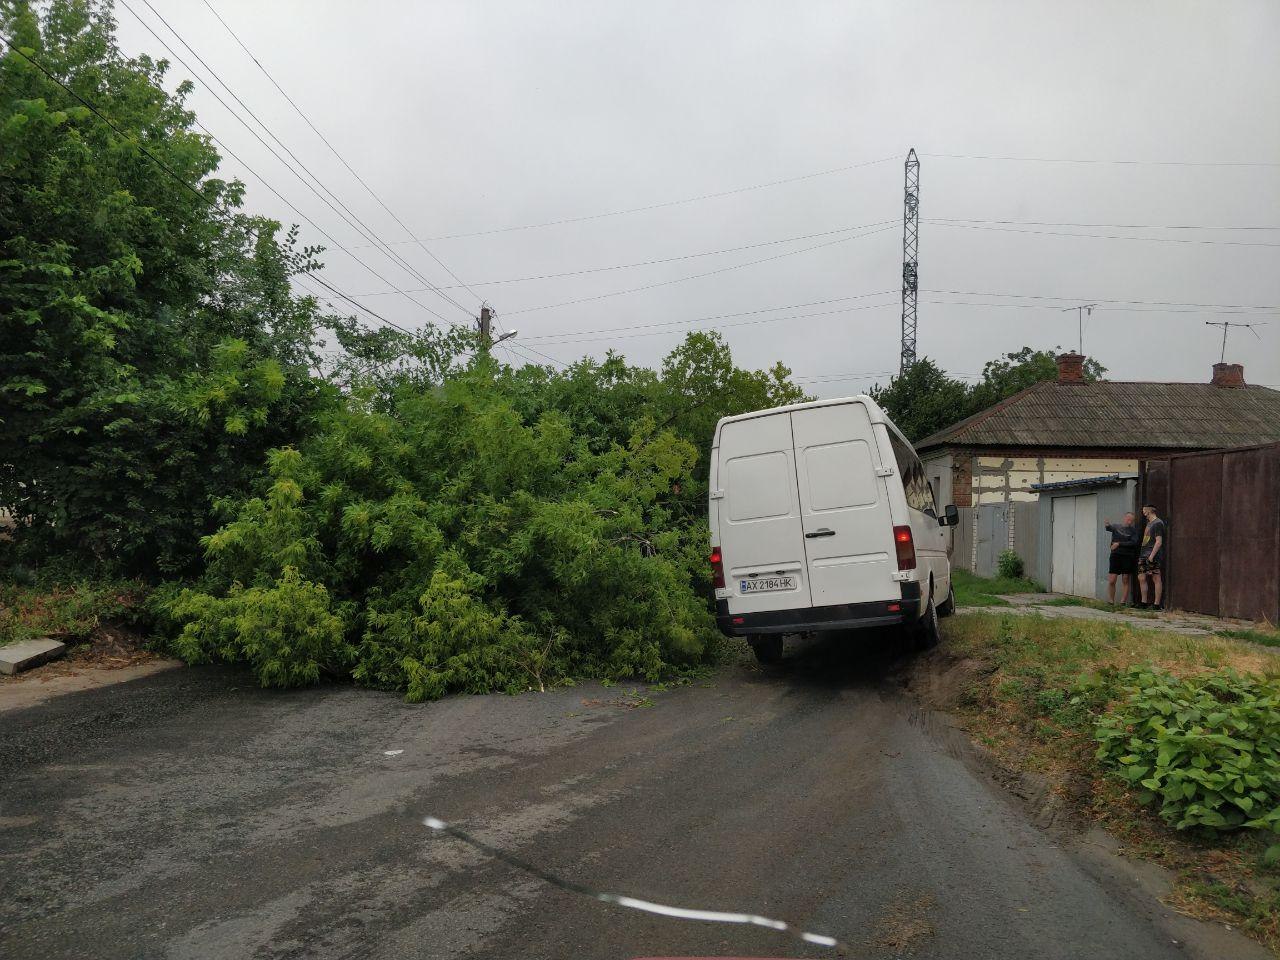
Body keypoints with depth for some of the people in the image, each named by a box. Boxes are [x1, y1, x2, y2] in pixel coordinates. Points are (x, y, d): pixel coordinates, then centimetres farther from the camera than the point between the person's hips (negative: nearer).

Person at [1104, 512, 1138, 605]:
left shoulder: (1134, 530, 7)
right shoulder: (1116, 526, 8)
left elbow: (1133, 543, -5)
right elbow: (1108, 528, -13)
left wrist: (1119, 544, -11)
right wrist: (1108, 525, -36)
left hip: (1128, 557, 0)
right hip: (1115, 555, 0)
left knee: (1125, 581, 1)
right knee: (1111, 581, -4)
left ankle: (1123, 602, 3)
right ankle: (1110, 601, 4)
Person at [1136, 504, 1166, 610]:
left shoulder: (1158, 523, -9)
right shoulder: (1149, 523, 19)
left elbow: (1159, 542, -15)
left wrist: (1151, 555, -20)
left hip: (1153, 556, -9)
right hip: (1143, 555, 9)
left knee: (1156, 579, -5)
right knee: (1141, 578, 7)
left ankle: (1157, 604, -3)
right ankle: (1144, 602, 14)